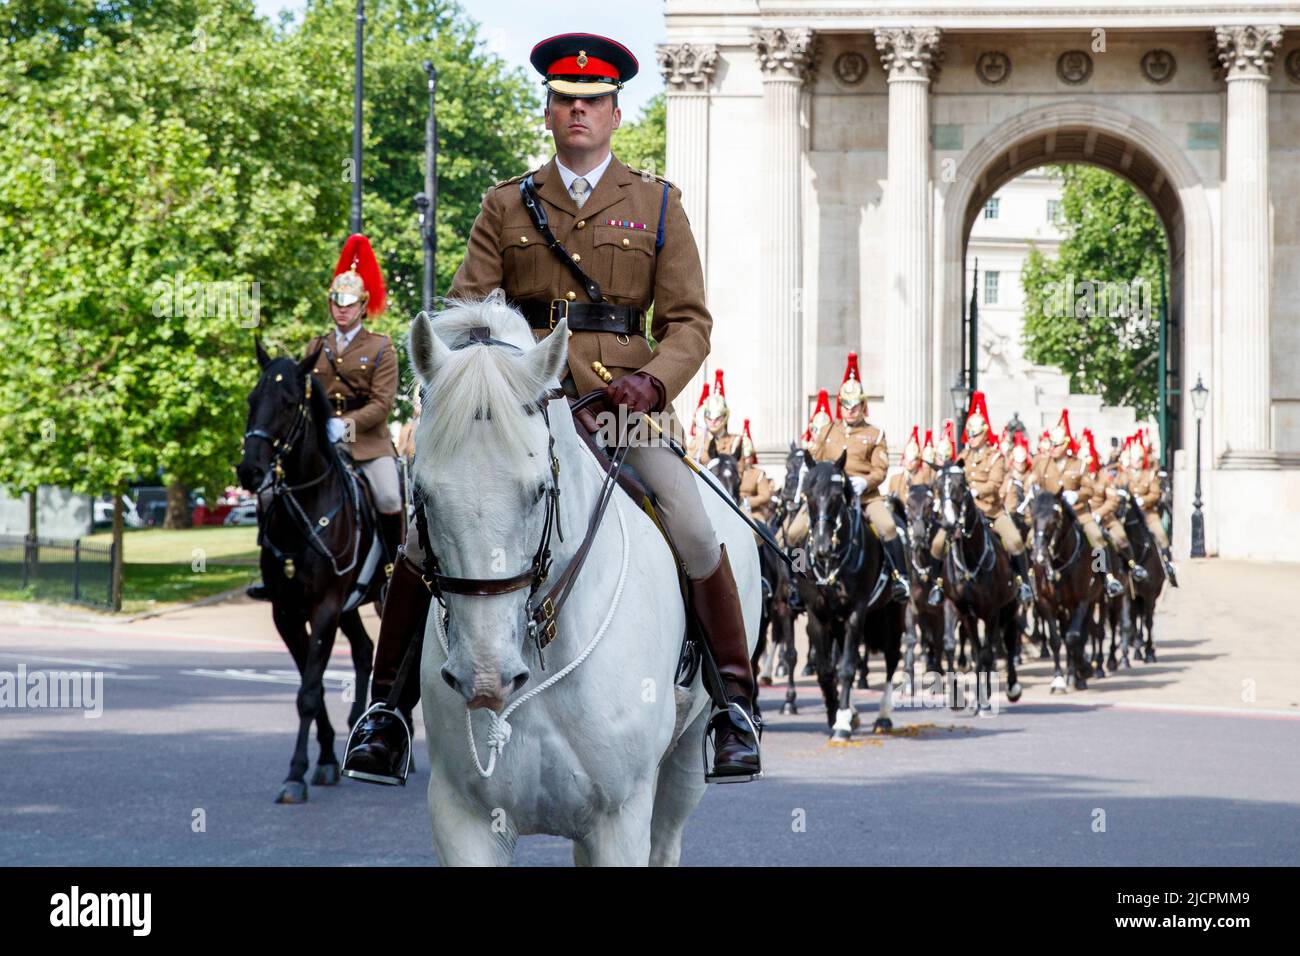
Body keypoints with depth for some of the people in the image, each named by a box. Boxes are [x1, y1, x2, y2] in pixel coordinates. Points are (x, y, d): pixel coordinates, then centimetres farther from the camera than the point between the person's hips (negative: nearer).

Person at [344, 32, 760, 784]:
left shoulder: (658, 205, 11)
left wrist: (651, 381, -14)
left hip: (623, 404, -1)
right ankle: (389, 703, 2)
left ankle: (736, 703, -3)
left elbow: (690, 322, 6)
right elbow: (464, 309, 10)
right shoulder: (507, 207, 14)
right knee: (423, 535, -13)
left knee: (696, 535, -20)